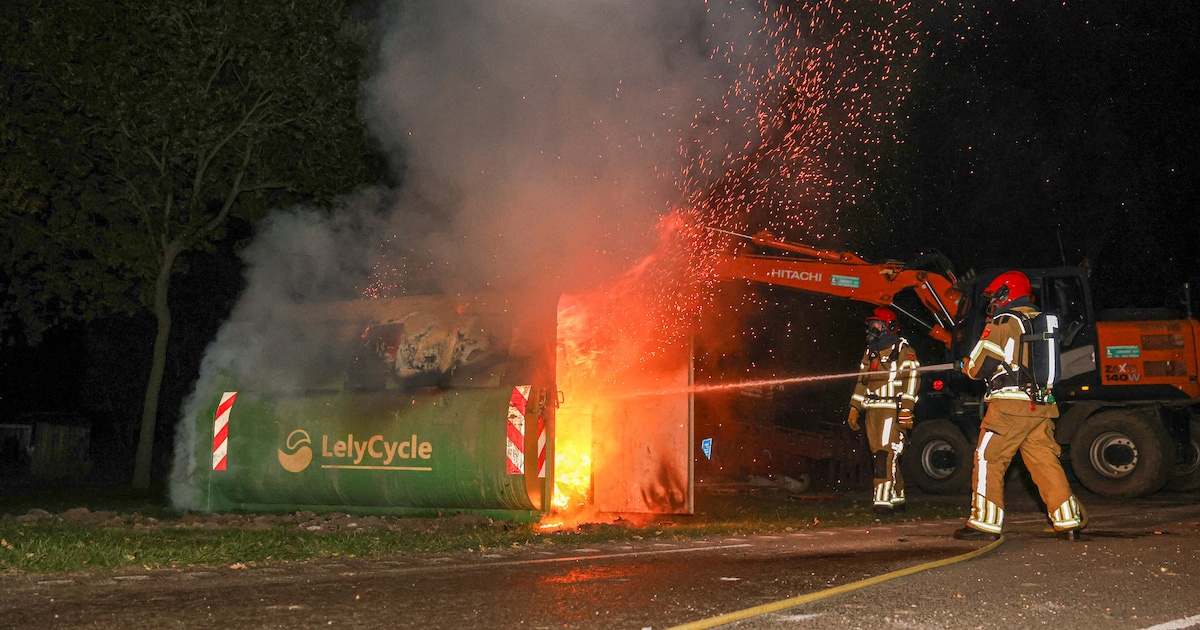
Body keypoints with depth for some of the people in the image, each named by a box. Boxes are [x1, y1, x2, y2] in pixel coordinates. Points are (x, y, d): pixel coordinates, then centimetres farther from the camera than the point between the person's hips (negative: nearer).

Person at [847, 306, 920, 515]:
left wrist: (906, 409, -18)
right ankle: (897, 498, 16)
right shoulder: (870, 353, 20)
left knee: (887, 455, -14)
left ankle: (883, 500, -17)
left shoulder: (903, 351, -2)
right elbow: (861, 382, 23)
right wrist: (854, 408, 15)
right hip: (872, 411, 7)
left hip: (893, 411, -7)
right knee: (879, 456, 7)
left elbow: (911, 380, -10)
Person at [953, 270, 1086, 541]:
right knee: (1046, 462, 8)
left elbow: (978, 367, -6)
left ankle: (985, 523, 3)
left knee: (989, 461, 1)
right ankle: (1069, 522, 5)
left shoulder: (1003, 323, -6)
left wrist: (966, 365, 17)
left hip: (1009, 405, -7)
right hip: (1041, 407, 7)